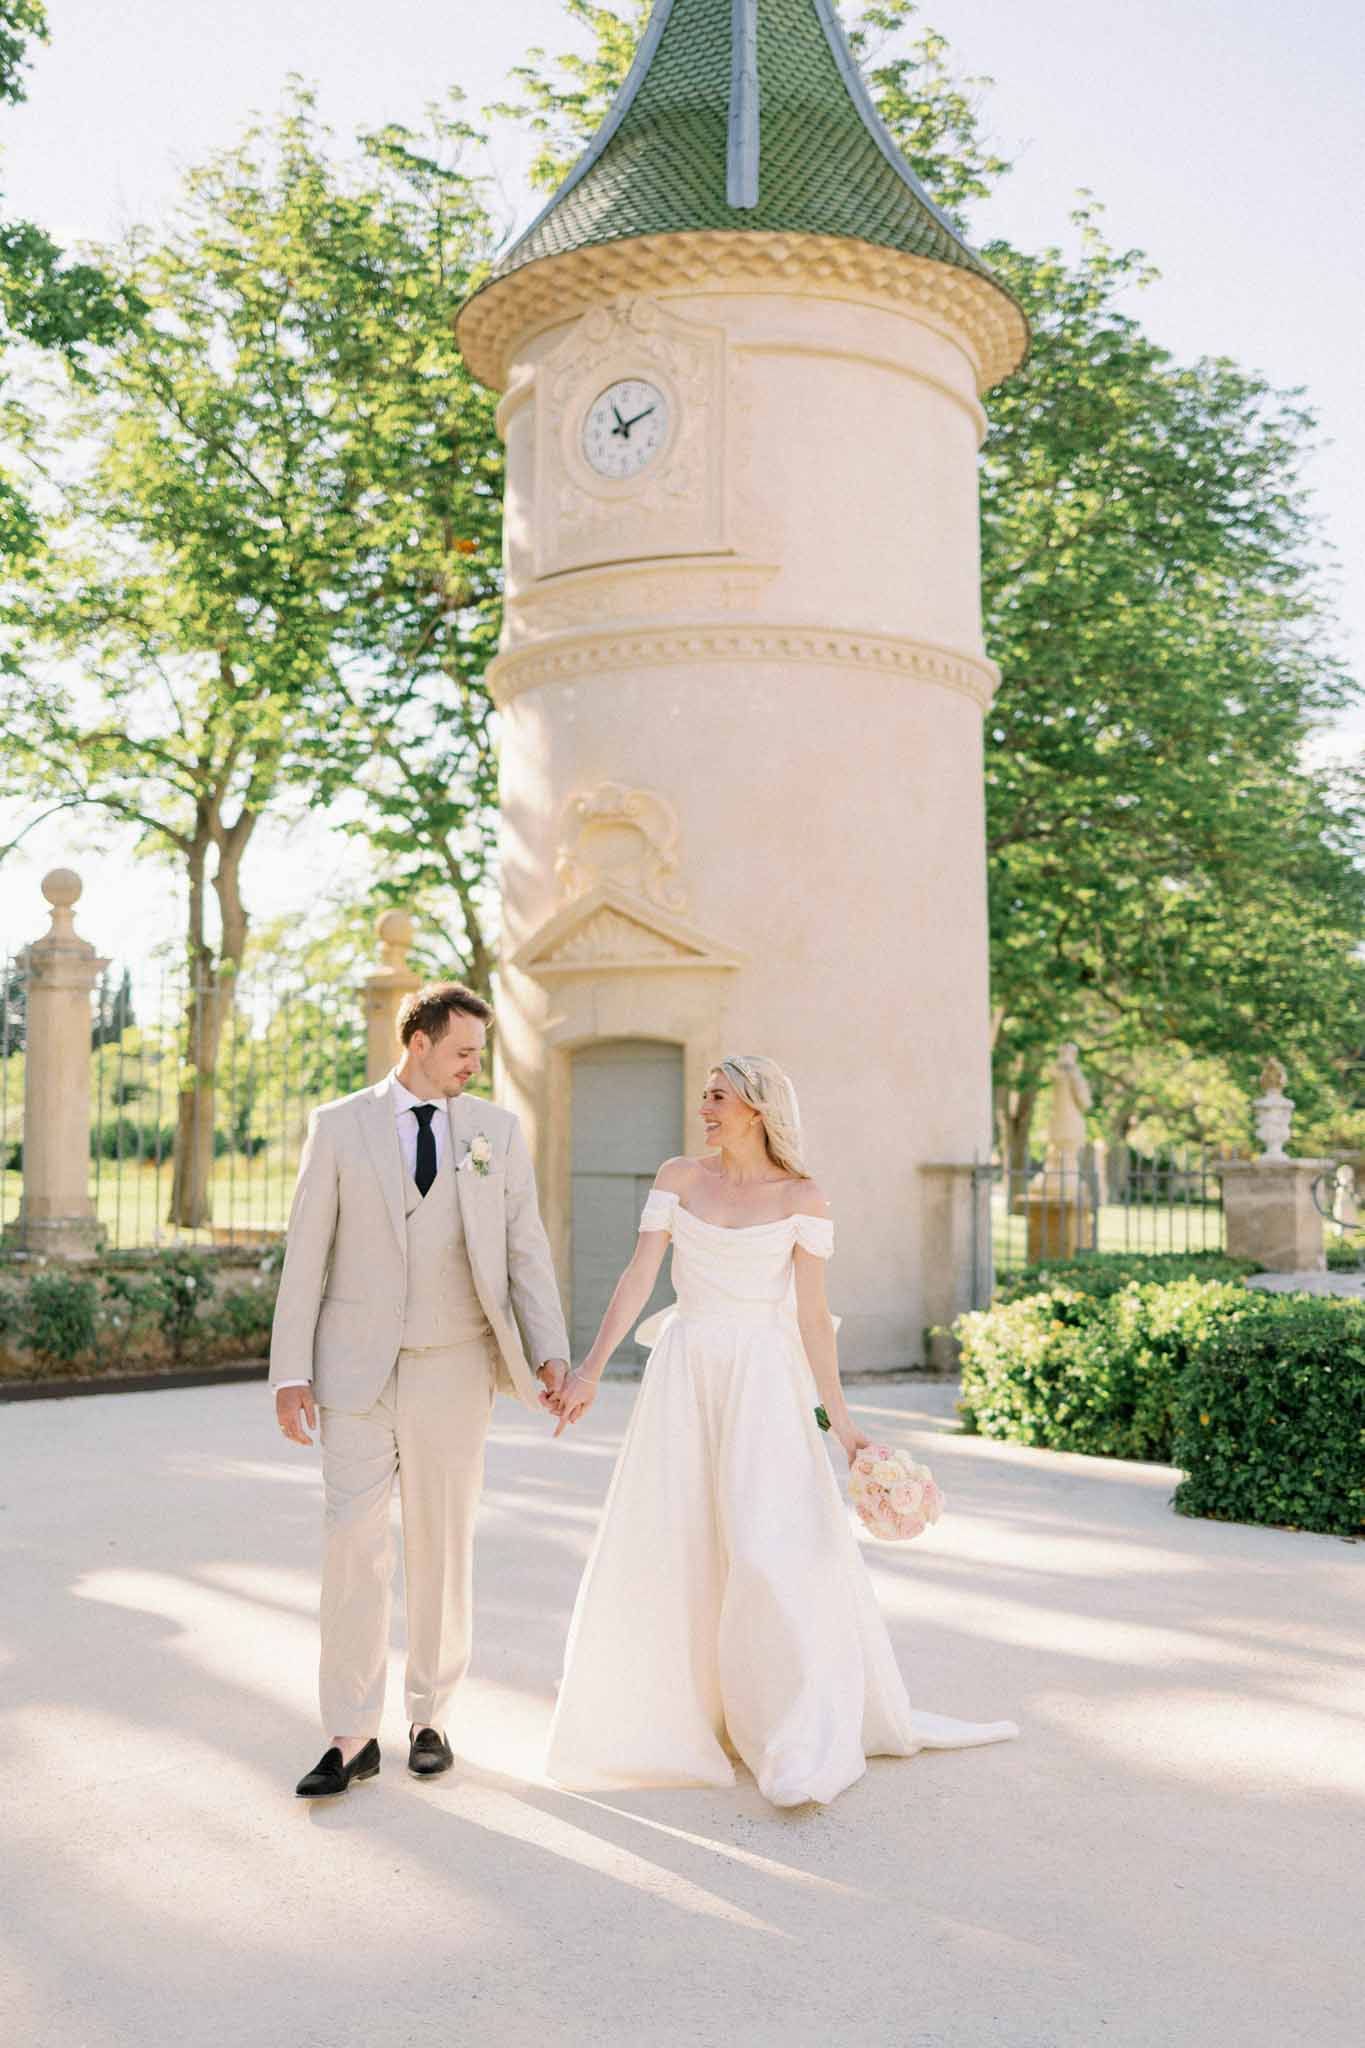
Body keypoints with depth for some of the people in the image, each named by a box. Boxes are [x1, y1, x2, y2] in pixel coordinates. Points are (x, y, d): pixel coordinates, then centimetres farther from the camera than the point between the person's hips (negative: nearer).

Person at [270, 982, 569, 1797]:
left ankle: (430, 1719, 24)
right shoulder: (339, 1126, 0)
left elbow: (525, 1247, 2)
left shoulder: (497, 1129, 4)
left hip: (454, 1371, 1)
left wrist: (550, 1351, -9)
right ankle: (352, 1737, 7)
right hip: (358, 1370, -1)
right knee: (353, 1546, -4)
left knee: (444, 1548, 9)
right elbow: (306, 1251, 0)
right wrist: (290, 1371, -5)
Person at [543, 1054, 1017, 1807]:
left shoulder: (800, 1199, -3)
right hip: (684, 1375, 3)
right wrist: (591, 1368, -6)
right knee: (669, 1544, 6)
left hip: (763, 1380, -3)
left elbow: (811, 1315, -3)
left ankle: (799, 1744, 2)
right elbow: (639, 1277, 0)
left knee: (771, 1544, -10)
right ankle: (674, 1713, 26)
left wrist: (840, 1418, -6)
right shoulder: (679, 1177, 4)